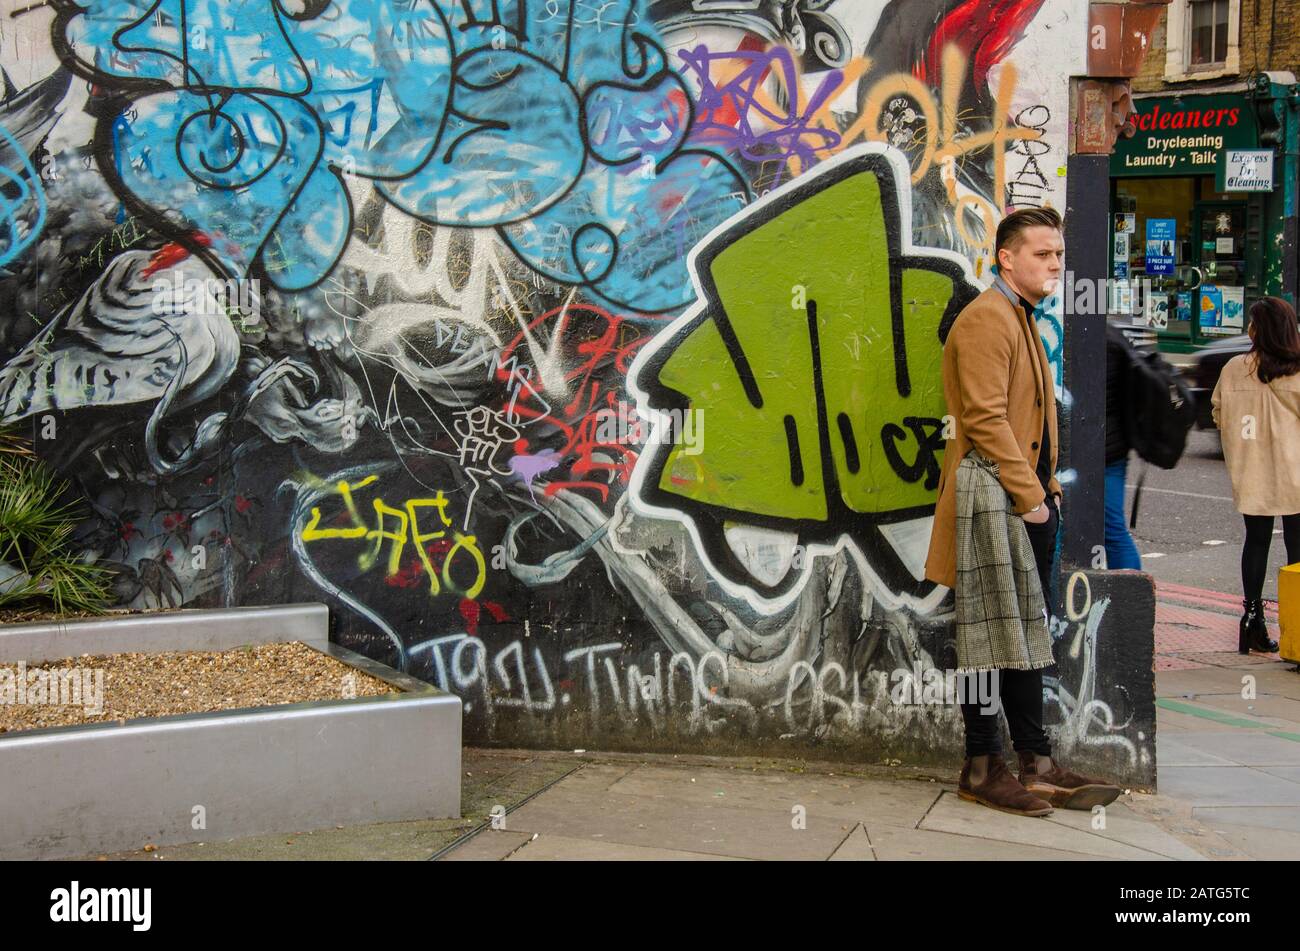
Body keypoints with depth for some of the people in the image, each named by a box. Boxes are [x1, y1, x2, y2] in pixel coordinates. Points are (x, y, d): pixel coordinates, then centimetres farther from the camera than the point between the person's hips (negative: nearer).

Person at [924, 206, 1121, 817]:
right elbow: (985, 418, -21)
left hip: (1030, 504, 10)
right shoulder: (987, 317, -13)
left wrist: (1046, 489, 13)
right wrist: (1029, 497, -19)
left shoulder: (1022, 319, 20)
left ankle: (1037, 765, 19)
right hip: (997, 508, -10)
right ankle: (981, 770, 6)